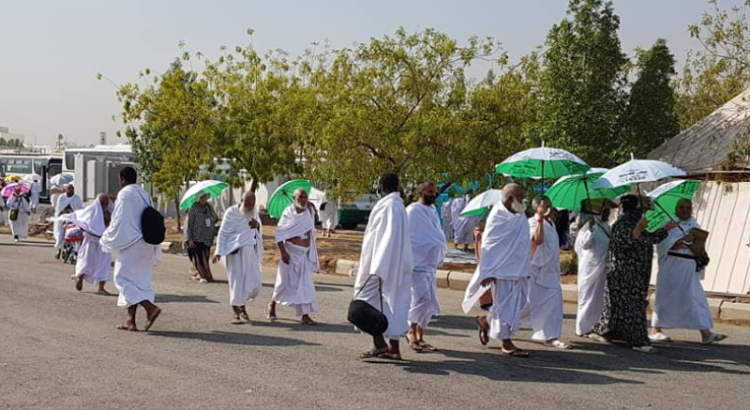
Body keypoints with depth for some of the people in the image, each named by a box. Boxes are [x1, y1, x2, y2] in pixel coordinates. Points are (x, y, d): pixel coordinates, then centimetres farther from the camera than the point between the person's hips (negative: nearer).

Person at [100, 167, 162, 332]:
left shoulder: (124, 194, -11)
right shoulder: (144, 195, 13)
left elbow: (119, 221, -15)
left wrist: (107, 238, -1)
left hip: (130, 245, -8)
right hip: (145, 245, 8)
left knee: (123, 278, -3)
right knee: (137, 281, 12)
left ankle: (151, 308, -19)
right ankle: (131, 321, 13)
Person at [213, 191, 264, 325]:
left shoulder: (254, 213, 10)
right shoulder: (231, 212, -6)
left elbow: (259, 233, 19)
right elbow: (223, 233, -4)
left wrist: (257, 226, -5)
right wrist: (219, 252, -9)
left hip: (251, 252, 5)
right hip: (235, 252, -5)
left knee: (255, 283, 2)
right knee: (237, 282, -7)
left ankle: (242, 305, 28)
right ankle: (236, 313, 4)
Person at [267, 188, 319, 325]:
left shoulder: (309, 213, 1)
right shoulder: (289, 213, -9)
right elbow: (279, 234, -9)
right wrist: (283, 252, -15)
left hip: (305, 254, 3)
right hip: (291, 253, -3)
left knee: (305, 285, -2)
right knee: (284, 282, 7)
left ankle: (305, 315, -1)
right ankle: (272, 305, 31)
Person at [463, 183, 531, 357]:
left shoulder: (520, 216, 10)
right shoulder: (498, 215, -13)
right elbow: (488, 244, -13)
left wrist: (526, 268, 15)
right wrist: (488, 272, -15)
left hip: (518, 268, 8)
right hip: (502, 268, -8)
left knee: (519, 303, 10)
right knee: (506, 305, -1)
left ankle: (486, 321, 27)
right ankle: (507, 343, 12)